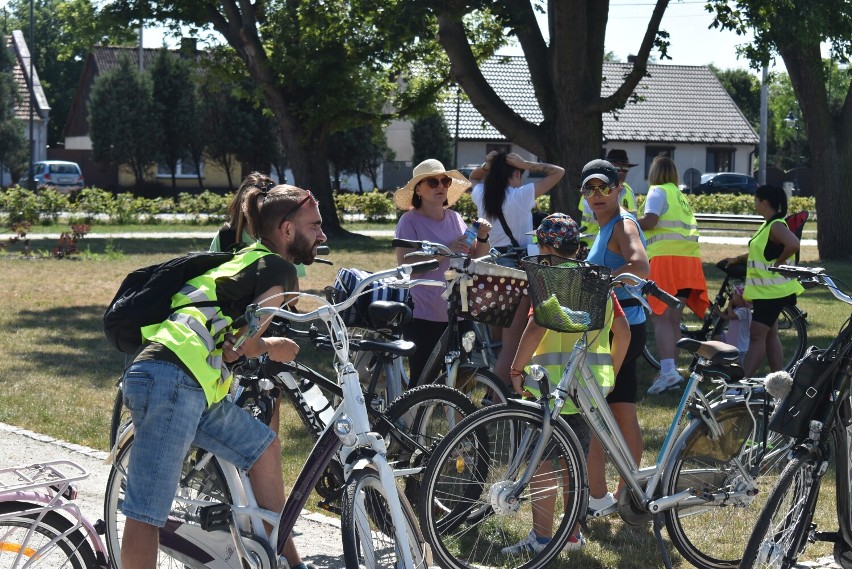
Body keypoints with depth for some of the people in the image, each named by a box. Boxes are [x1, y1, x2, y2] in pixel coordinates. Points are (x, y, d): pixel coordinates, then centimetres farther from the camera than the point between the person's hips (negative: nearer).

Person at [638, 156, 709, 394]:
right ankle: (669, 371, 14)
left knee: (661, 318, -12)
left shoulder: (658, 192, 0)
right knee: (674, 320, 12)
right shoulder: (681, 196, 25)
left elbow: (649, 220, -15)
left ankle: (668, 370, -25)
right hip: (690, 259, 8)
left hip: (666, 258, -8)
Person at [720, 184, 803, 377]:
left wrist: (779, 262, -23)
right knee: (769, 334, 12)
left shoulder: (776, 226, -18)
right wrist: (737, 259, 25)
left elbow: (793, 244, -36)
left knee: (757, 335, -11)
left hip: (772, 290, -10)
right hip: (765, 290, 10)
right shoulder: (768, 225, 13)